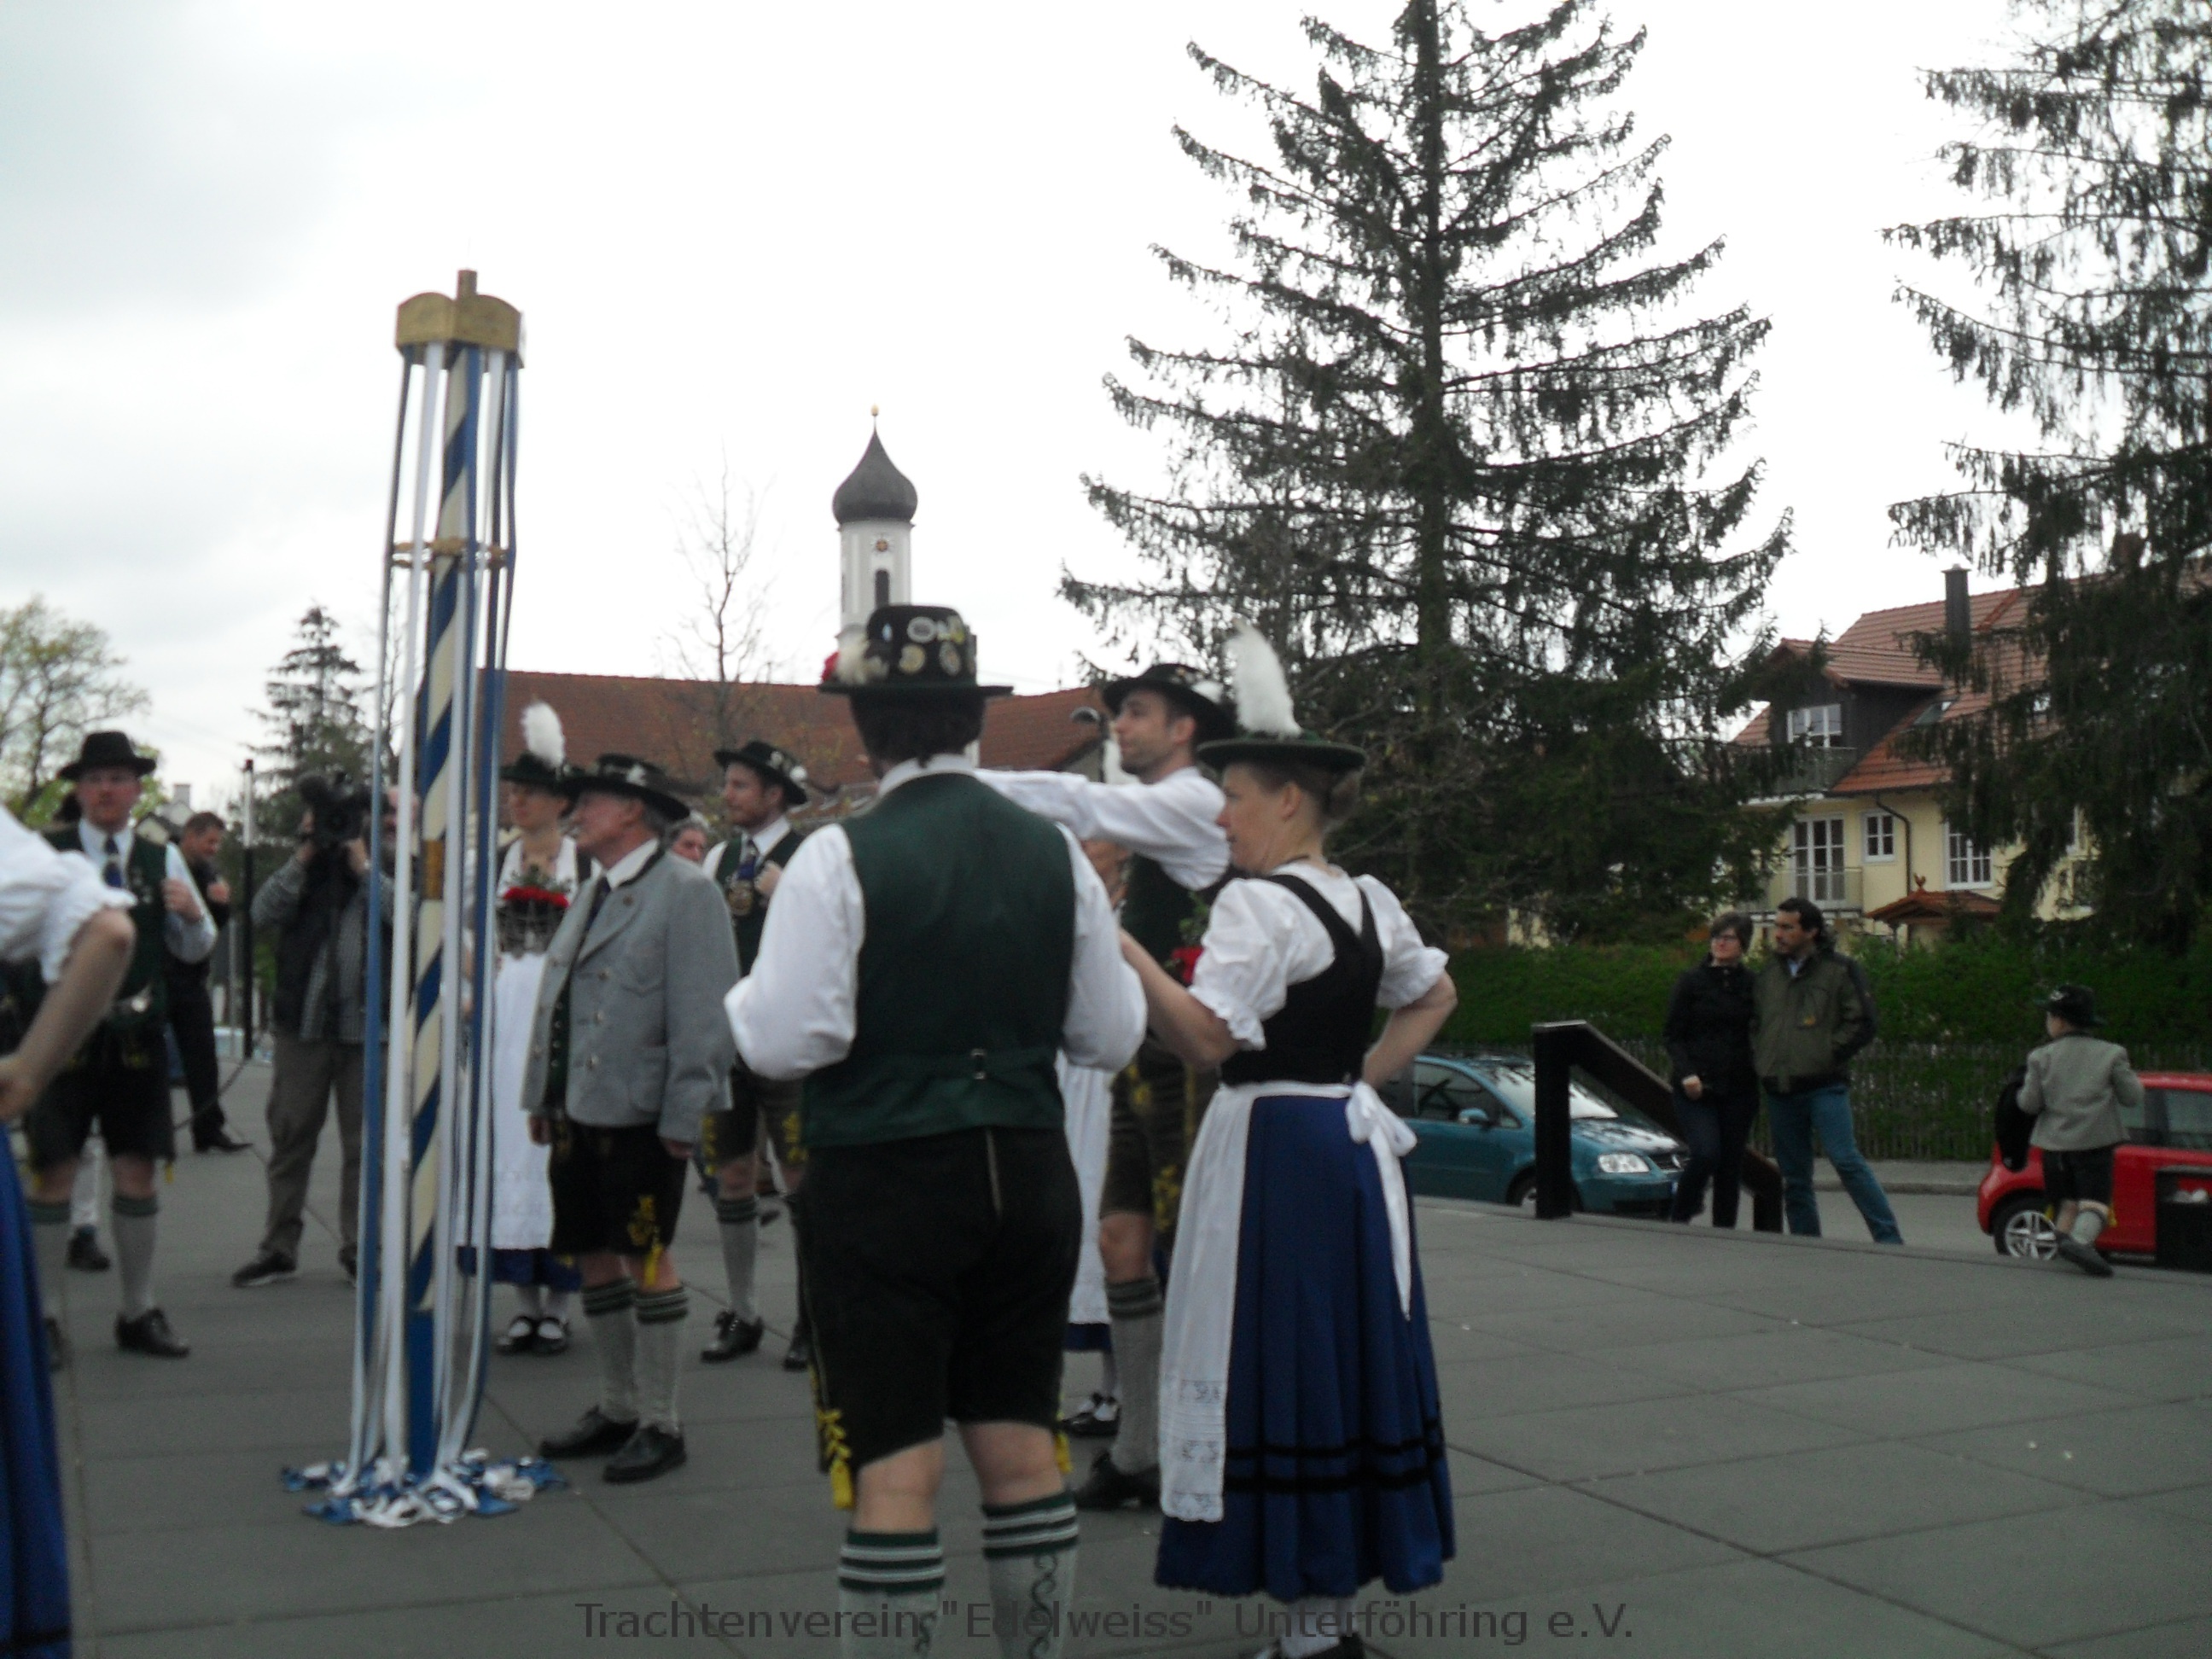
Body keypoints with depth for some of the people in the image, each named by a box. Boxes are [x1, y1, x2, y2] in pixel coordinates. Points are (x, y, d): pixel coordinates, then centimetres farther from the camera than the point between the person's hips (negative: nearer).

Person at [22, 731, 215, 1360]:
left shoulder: (162, 855, 9)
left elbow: (196, 949, 13)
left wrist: (192, 913, -7)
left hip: (137, 1035, 3)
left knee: (138, 1173, 6)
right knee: (54, 1173, -3)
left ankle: (139, 1313, 17)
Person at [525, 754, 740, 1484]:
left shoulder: (684, 892, -10)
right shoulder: (590, 894, 17)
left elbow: (703, 1012, -16)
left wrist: (684, 1114, -19)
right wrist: (542, 1097, 17)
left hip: (640, 1115, -8)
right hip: (579, 1111, 9)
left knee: (648, 1260, -1)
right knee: (594, 1258, 14)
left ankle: (661, 1424, 10)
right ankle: (617, 1407, 28)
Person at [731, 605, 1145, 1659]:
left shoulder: (841, 858, -12)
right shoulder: (1054, 851, 2)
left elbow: (788, 1041, -15)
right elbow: (1112, 1037, 6)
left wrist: (743, 996, 5)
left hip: (886, 1183, -5)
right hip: (1028, 1174, 5)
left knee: (894, 1469, 2)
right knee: (1022, 1448, 15)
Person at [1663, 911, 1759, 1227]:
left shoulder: (1753, 984, 8)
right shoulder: (1691, 981, 3)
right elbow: (1673, 1035, 2)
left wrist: (1760, 1074, -3)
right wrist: (1686, 1073, -13)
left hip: (1739, 1089, 2)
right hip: (1696, 1088, -2)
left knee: (1731, 1162, 3)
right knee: (1706, 1153, -18)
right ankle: (1679, 1219, 3)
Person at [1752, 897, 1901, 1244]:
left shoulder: (1840, 969, 0)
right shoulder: (1769, 974, 15)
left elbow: (1862, 1024, -4)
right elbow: (1754, 1024, 23)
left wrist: (1826, 1055, -9)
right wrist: (1762, 1062, 8)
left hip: (1825, 1088, -5)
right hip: (1779, 1092, 5)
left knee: (1846, 1160, -15)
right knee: (1793, 1176, 7)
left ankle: (1889, 1238, -9)